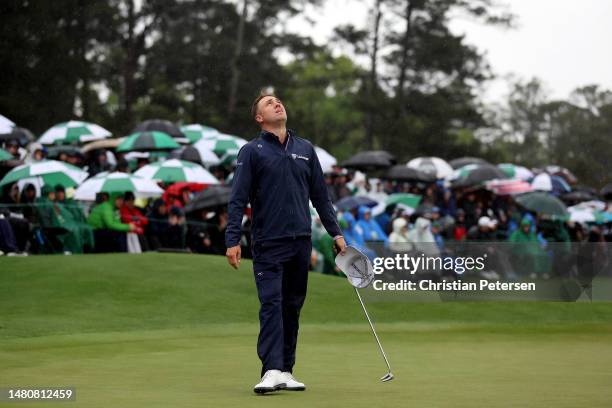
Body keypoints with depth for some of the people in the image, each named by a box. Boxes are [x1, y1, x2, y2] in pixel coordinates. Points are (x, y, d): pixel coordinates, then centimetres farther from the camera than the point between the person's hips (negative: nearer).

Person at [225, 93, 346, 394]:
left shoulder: (305, 149, 13)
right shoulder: (252, 151, 1)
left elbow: (320, 196, 17)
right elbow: (238, 199, -4)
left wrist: (335, 233, 12)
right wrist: (232, 240, -12)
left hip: (301, 242, 4)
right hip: (268, 244, -4)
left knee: (293, 307, 7)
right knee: (271, 305, -12)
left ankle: (286, 371, 12)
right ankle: (271, 371, -18)